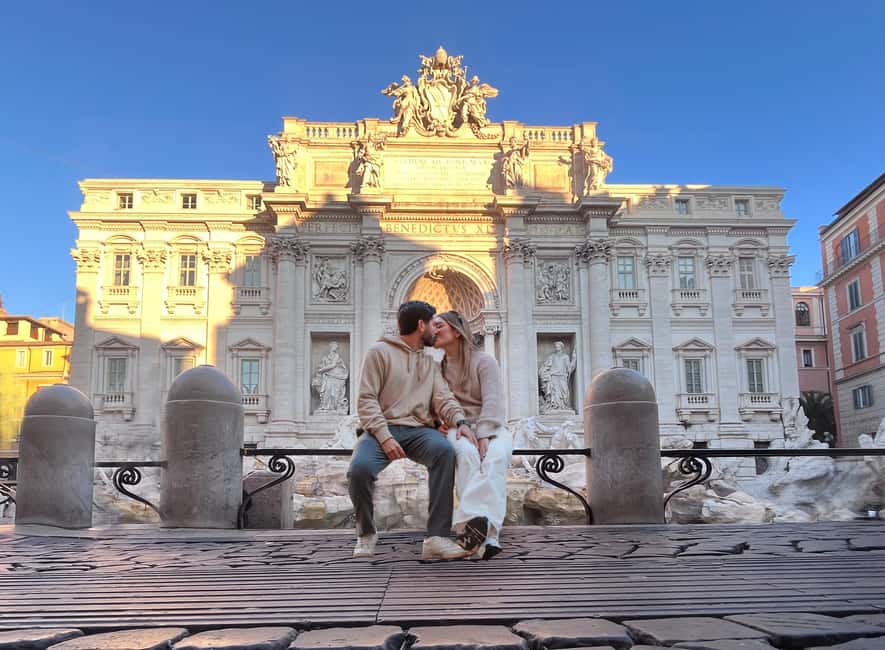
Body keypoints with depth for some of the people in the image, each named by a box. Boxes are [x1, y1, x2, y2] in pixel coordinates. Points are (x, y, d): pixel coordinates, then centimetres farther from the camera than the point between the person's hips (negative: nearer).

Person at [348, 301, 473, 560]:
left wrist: (461, 421, -13)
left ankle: (437, 538, -34)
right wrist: (384, 436, -17)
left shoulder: (431, 363, 22)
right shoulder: (380, 351, 6)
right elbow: (366, 400, -3)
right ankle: (366, 533, -2)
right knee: (360, 468, -34)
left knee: (445, 450, -32)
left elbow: (443, 397, 9)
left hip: (419, 430, 3)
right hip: (383, 428, -3)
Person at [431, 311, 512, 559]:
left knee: (495, 456, -37)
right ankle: (486, 536, -50)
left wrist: (484, 435, -26)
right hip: (457, 430, 1)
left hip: (492, 429, -1)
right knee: (466, 452, -36)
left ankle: (474, 523, -55)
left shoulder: (484, 361, 5)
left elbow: (493, 401, -9)